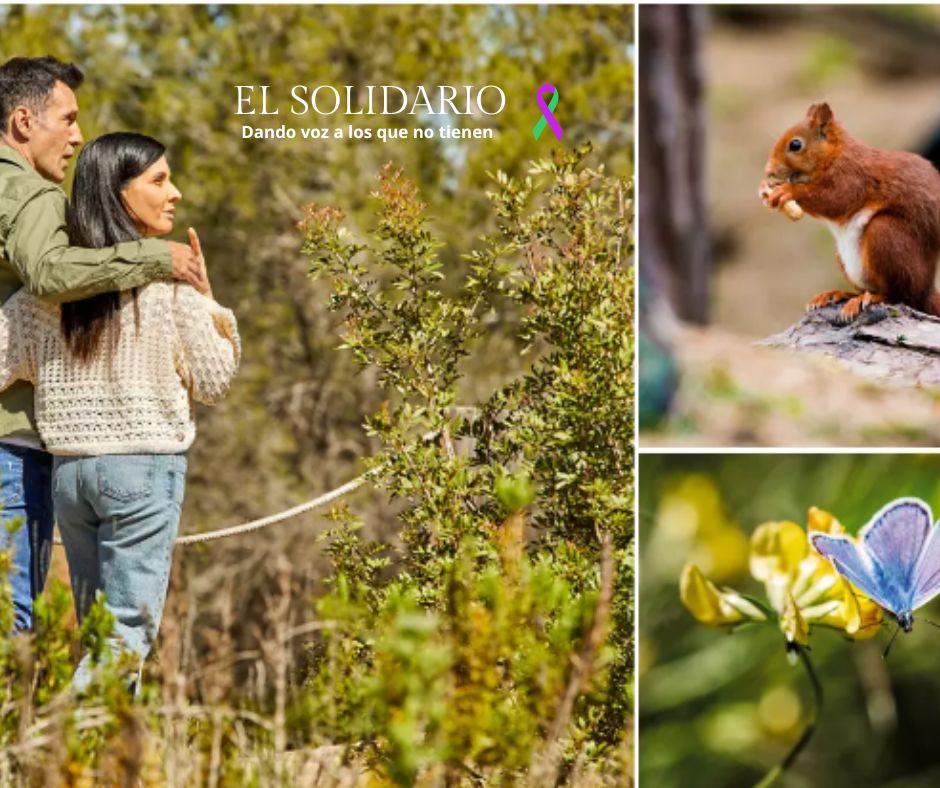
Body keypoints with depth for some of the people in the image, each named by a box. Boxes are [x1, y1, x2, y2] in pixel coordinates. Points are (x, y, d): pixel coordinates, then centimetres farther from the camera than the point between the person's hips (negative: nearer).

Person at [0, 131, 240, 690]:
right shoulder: (169, 279, -9)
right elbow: (213, 382, -3)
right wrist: (208, 302, 7)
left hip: (69, 467, 6)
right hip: (145, 465, -5)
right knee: (129, 632, -4)